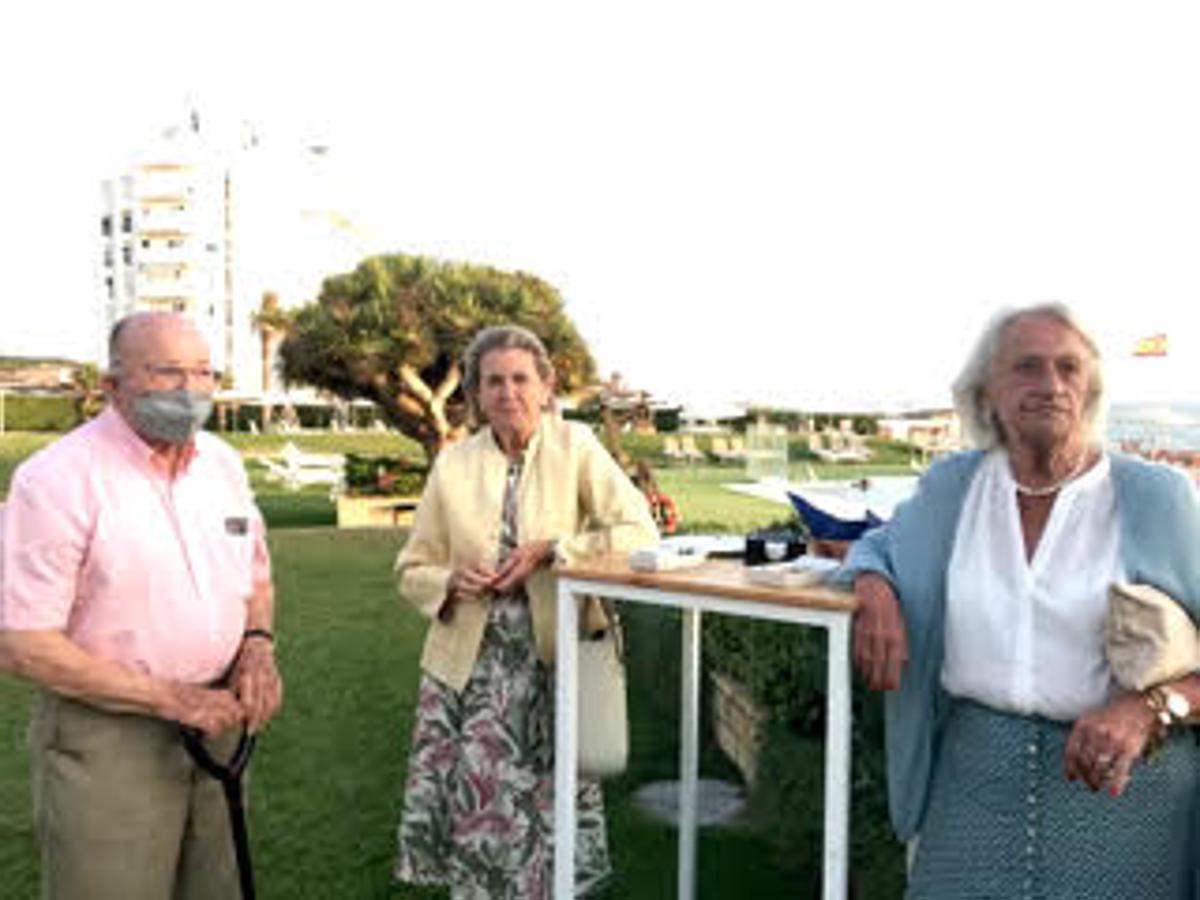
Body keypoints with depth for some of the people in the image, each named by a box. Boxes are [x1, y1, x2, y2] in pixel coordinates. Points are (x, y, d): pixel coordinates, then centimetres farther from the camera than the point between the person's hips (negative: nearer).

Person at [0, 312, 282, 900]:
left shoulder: (222, 461, 4)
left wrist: (258, 643, -6)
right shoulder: (60, 477, -16)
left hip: (212, 722, 6)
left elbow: (256, 576, 15)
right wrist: (170, 698, -19)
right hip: (104, 737, -6)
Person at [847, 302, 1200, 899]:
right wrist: (875, 589, -3)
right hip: (976, 773, 2)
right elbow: (877, 544, 19)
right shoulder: (952, 485, 4)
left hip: (1121, 780, -2)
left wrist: (1148, 707, -20)